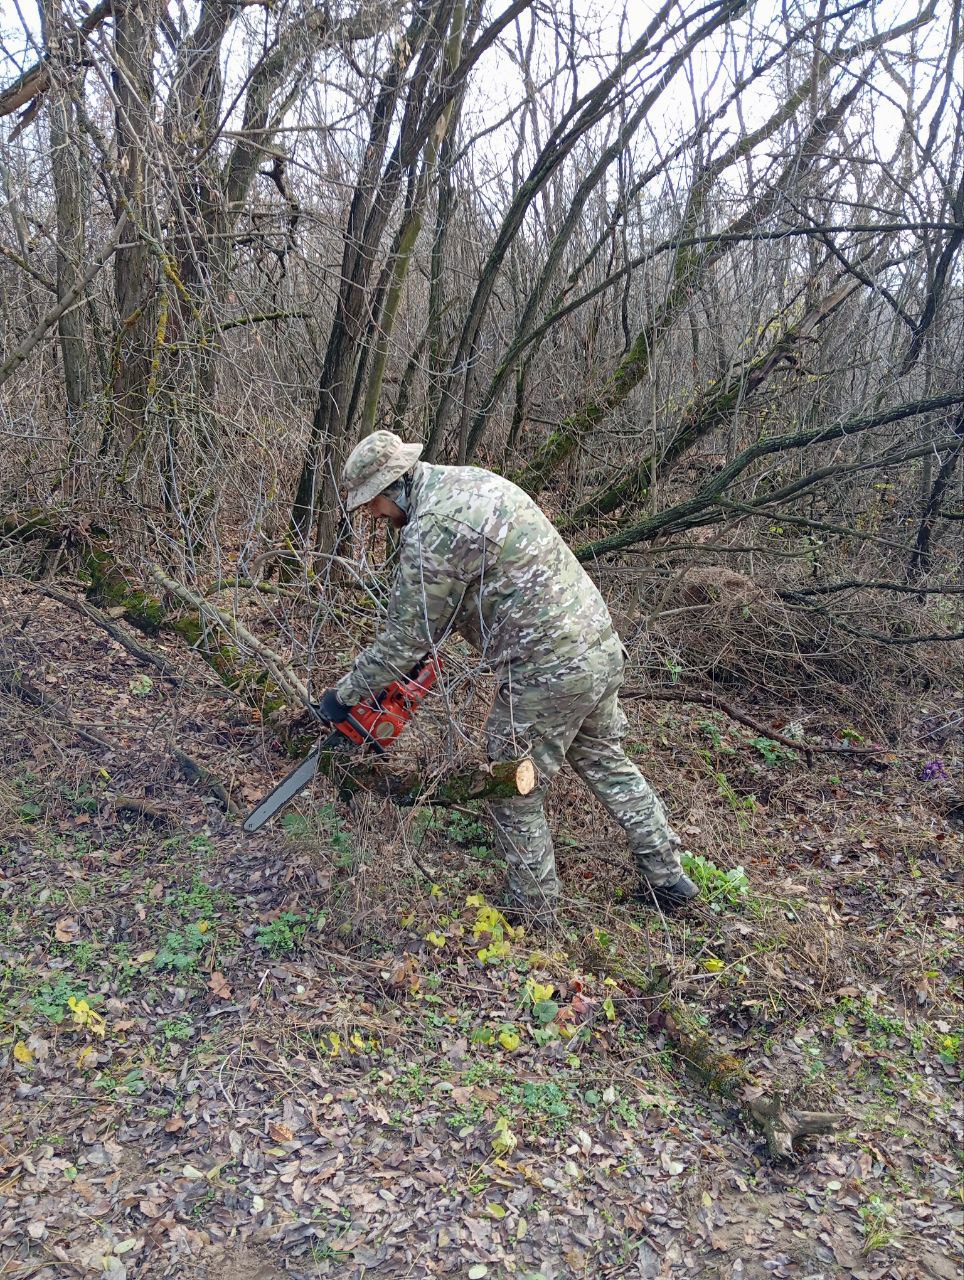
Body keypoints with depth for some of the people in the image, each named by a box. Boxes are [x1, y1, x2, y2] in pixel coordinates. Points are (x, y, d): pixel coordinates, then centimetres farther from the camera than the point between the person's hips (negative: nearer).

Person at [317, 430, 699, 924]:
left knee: (514, 795, 11)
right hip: (602, 646, 9)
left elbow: (406, 638, -10)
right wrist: (419, 655, 22)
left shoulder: (430, 532, -17)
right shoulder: (470, 479, 12)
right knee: (607, 763, 25)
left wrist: (345, 694, 3)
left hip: (547, 673, -9)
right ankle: (668, 877, 34)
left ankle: (532, 909, 26)